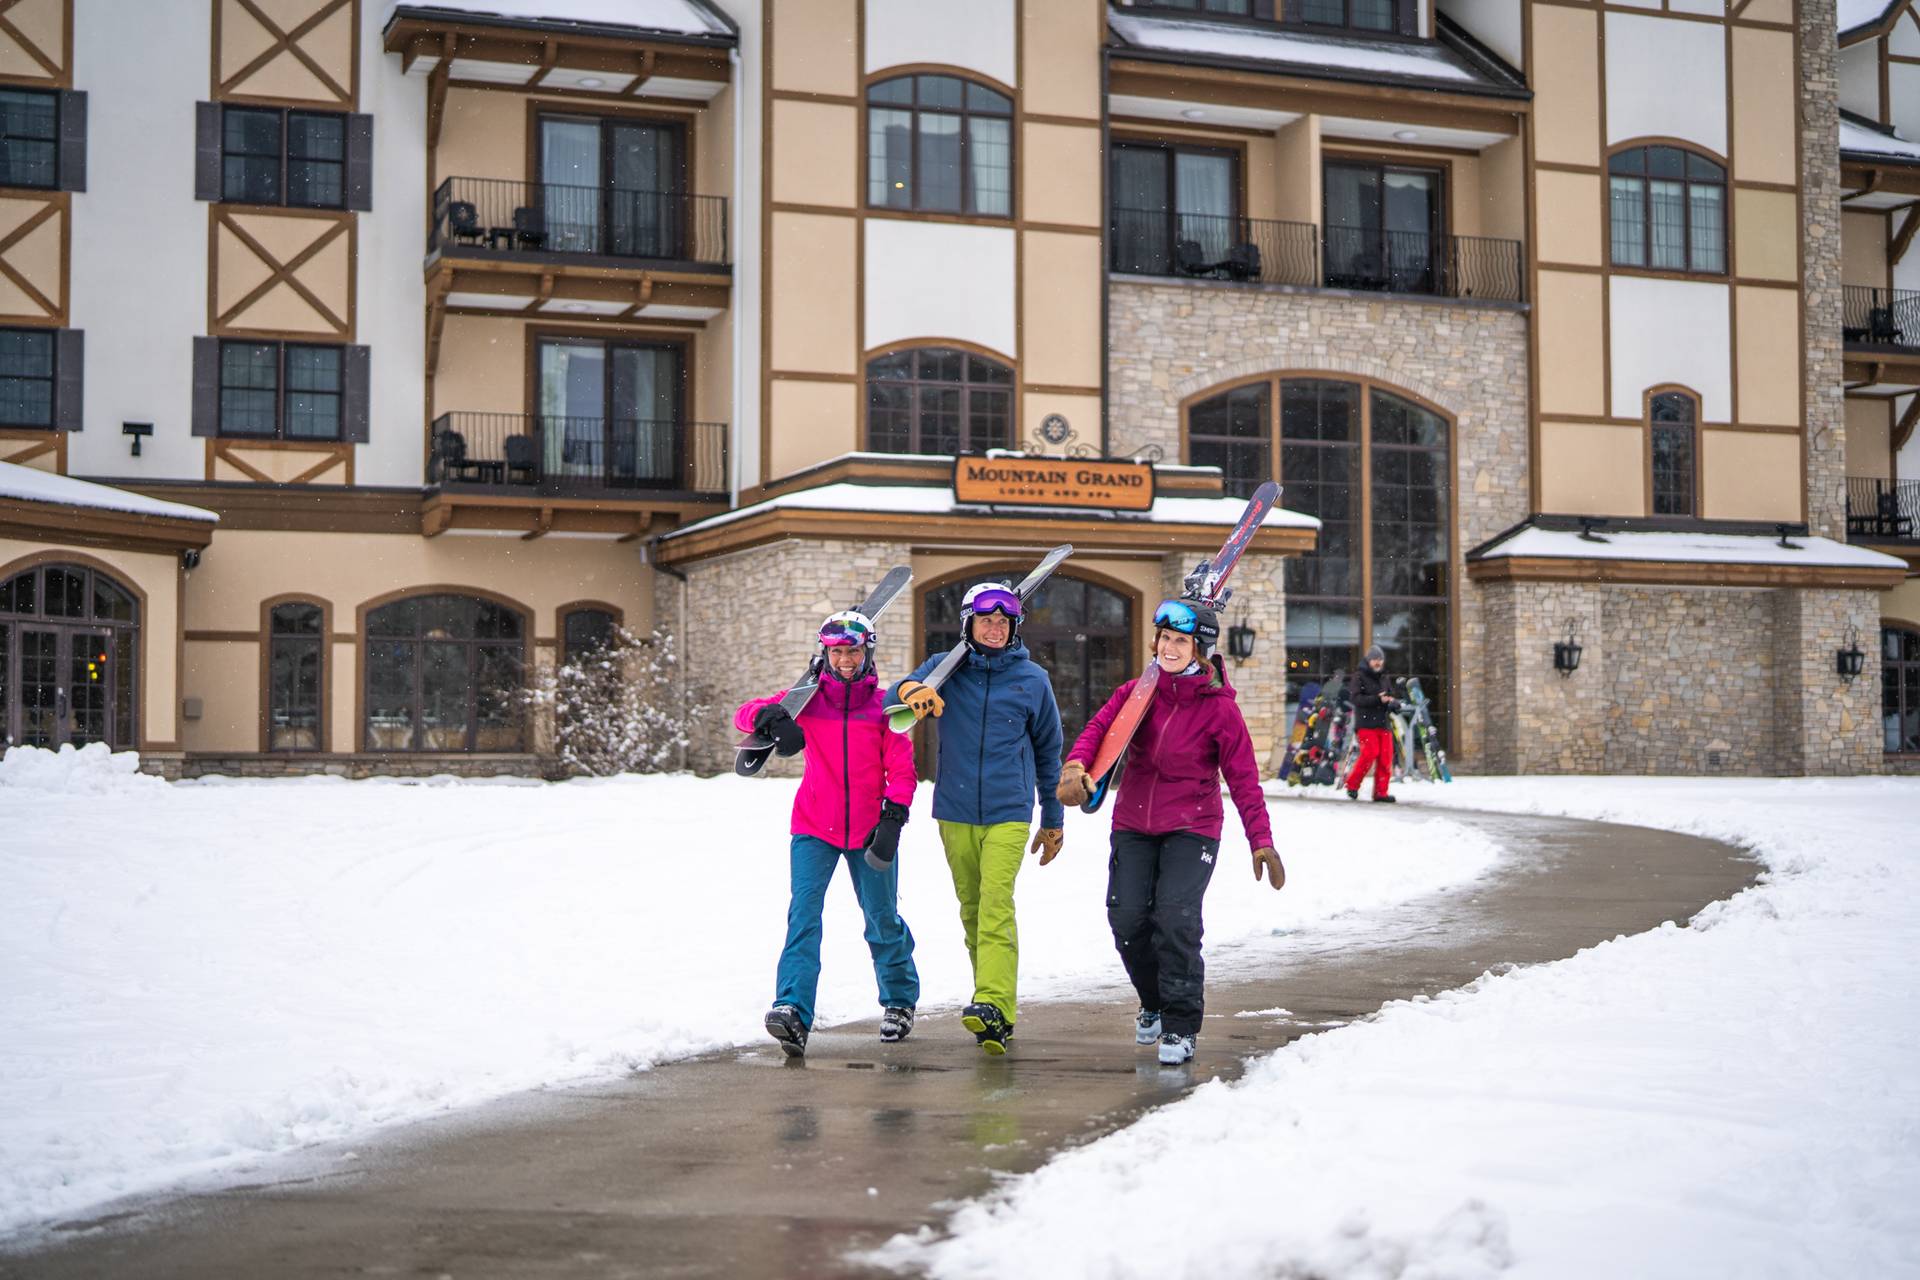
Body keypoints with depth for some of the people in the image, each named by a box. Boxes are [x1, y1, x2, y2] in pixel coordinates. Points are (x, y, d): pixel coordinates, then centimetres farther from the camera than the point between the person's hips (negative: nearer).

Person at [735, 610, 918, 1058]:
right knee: (803, 913, -17)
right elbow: (745, 713, -3)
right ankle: (793, 1012, -27)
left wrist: (893, 818, -15)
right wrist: (771, 718, -27)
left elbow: (901, 767, -1)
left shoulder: (884, 704, 2)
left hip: (869, 831, 0)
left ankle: (899, 1001, 34)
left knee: (883, 920, 11)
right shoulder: (807, 699, 4)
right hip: (814, 829, 0)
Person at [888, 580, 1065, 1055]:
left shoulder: (1033, 680, 4)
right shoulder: (945, 668, 5)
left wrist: (1053, 819, 19)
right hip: (955, 812, 2)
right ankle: (997, 1011, 18)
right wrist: (911, 690, -34)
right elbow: (892, 699, -9)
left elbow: (1048, 752, 14)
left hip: (1008, 813, -2)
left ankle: (993, 1005, -28)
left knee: (996, 904, -18)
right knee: (971, 909, 8)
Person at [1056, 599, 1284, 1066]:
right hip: (1133, 826, 4)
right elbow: (1099, 727, -11)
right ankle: (1154, 1002, 26)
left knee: (1176, 918, -17)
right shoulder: (1138, 693, 2)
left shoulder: (1220, 709, -8)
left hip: (1191, 829, -4)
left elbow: (1244, 779, -8)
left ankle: (1181, 1026, -2)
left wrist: (1261, 841, -16)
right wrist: (1075, 766, -32)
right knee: (1127, 918, -3)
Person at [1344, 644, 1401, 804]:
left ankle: (1380, 792, 5)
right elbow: (1356, 698, -12)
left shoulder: (1383, 678, 19)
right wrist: (1377, 699, -22)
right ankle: (1352, 785, 0)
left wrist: (1391, 702, -6)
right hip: (1366, 723, -6)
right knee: (1370, 752, -17)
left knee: (1385, 757, -2)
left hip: (1383, 723, 6)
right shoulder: (1359, 676, 0)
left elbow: (1389, 698, 19)